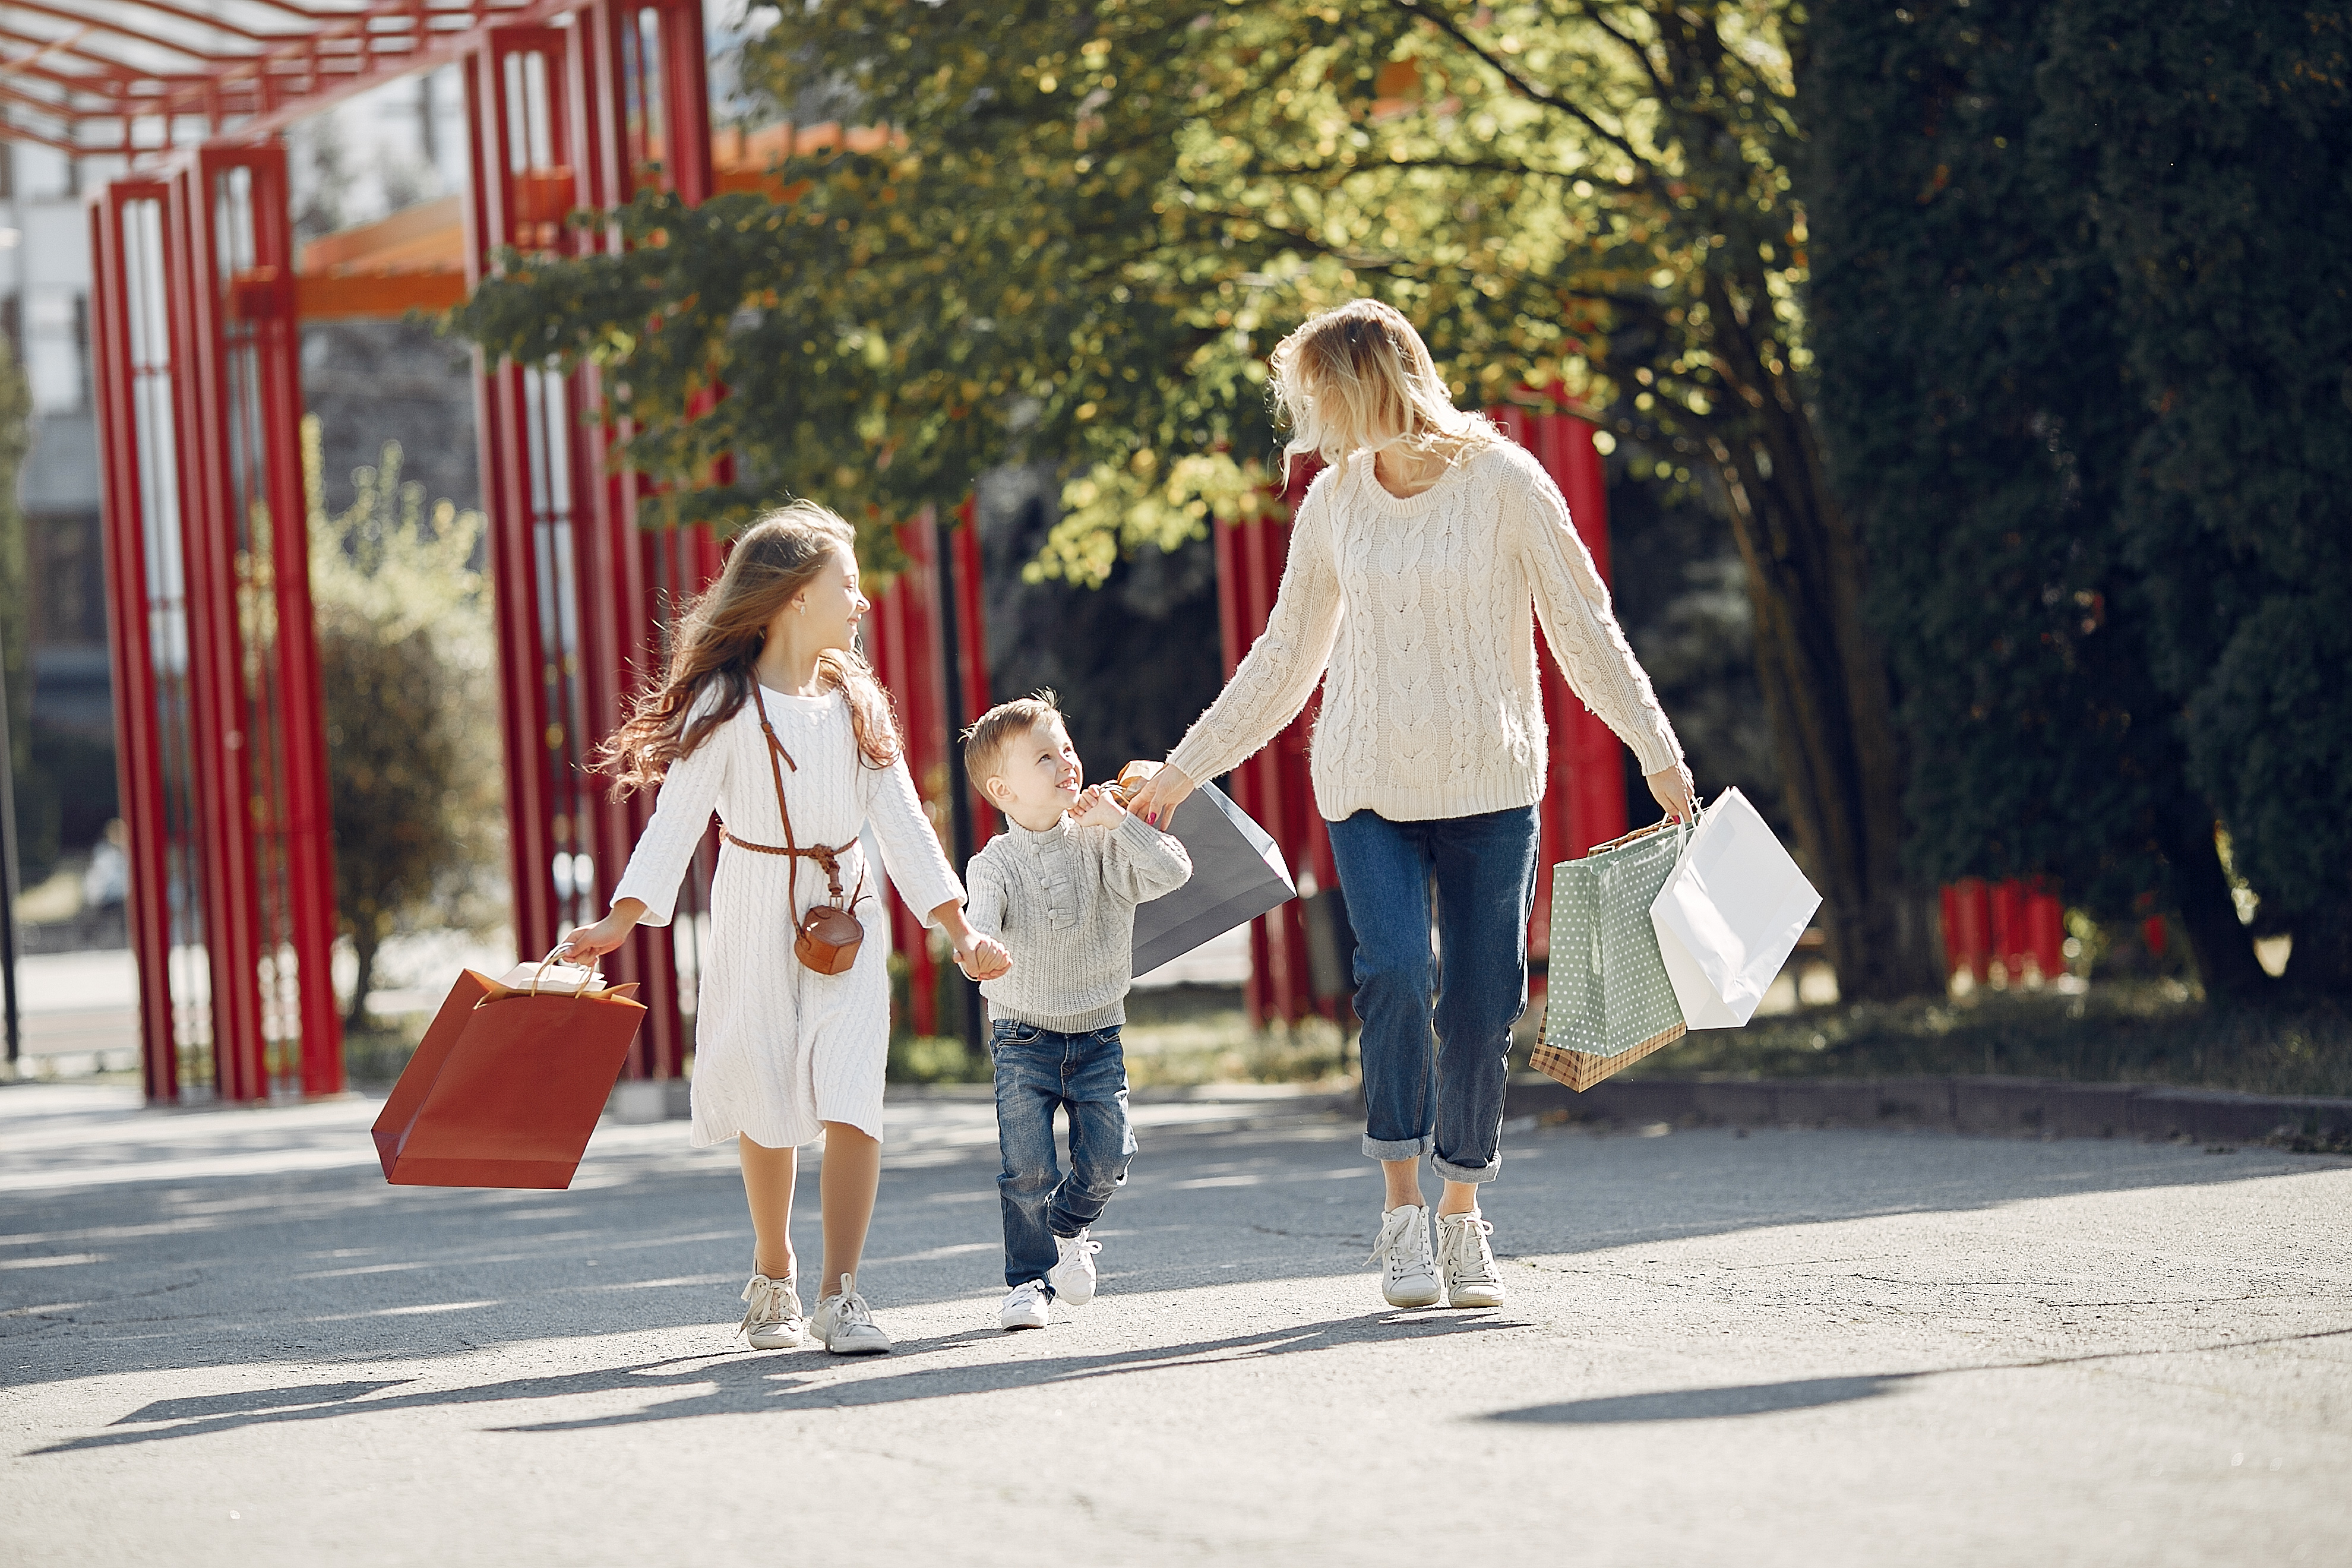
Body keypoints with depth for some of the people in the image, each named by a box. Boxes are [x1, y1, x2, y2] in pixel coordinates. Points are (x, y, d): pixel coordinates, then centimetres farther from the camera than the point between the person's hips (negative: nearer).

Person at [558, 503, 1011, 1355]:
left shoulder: (856, 700, 6)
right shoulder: (726, 704, -8)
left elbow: (900, 817, 7)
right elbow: (677, 816, -11)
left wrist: (958, 929, 2)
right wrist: (622, 921, -22)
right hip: (758, 918, -3)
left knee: (851, 1101, -11)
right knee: (768, 1109, 4)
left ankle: (839, 1295, -10)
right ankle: (773, 1282, 24)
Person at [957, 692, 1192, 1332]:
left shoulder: (1103, 846, -2)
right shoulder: (995, 863, -8)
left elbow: (1173, 871, -13)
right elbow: (980, 918, -25)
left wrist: (1118, 821, -18)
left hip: (1097, 1033, 2)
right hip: (1024, 1034, -2)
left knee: (1107, 1153, -6)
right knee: (1027, 1165, -9)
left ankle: (1070, 1227, 26)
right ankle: (1029, 1278, 8)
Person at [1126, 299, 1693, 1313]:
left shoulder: (1502, 483, -4)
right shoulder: (1333, 504, 6)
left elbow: (1585, 630, 0)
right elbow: (1283, 662, 16)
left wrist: (1658, 753, -4)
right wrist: (1183, 771, 17)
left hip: (1490, 786, -2)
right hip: (1368, 783, 2)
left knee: (1479, 1003, -3)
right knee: (1395, 974, -19)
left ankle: (1464, 1221, 14)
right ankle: (1403, 1209, -9)